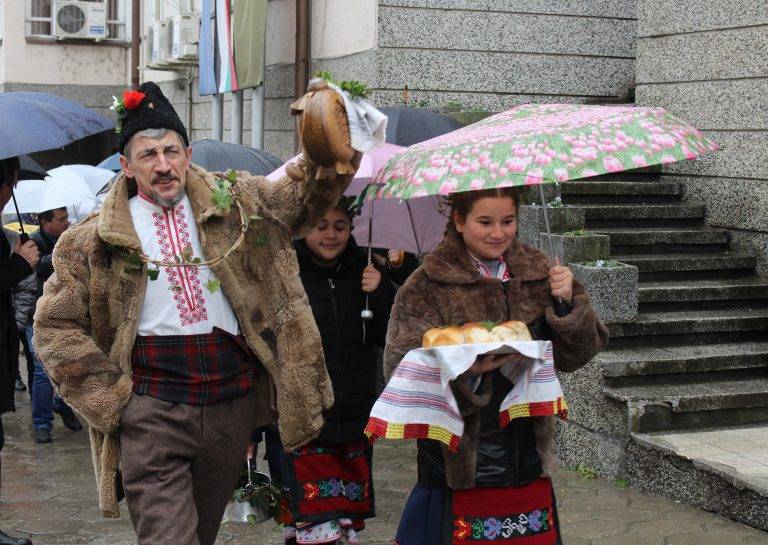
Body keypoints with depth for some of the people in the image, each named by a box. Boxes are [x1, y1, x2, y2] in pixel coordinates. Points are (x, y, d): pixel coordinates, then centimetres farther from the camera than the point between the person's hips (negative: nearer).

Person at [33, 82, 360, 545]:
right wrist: (107, 394, -5)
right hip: (151, 410, -3)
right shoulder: (95, 239, 2)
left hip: (232, 402, 3)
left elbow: (307, 194, 1)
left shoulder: (234, 203, 7)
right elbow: (56, 326, 4)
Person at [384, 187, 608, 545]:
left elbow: (575, 355, 7)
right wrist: (467, 369, -29)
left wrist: (569, 302, -11)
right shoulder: (428, 286, -6)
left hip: (527, 459, 4)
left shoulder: (536, 272, 7)